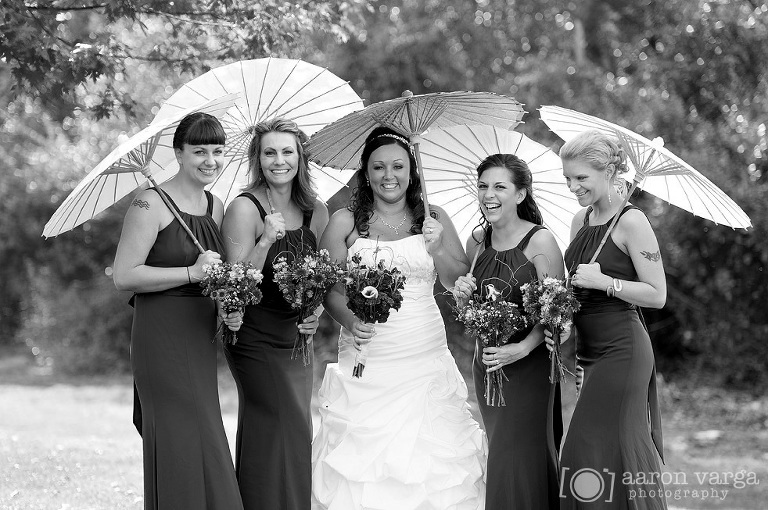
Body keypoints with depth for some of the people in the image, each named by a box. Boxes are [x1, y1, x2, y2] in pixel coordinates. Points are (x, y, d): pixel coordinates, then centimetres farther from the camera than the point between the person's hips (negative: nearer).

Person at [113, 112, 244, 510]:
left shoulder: (215, 207, 13)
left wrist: (231, 308, 4)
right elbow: (124, 276, -16)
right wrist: (192, 272, -18)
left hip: (201, 339, 7)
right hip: (162, 338, -7)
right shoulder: (151, 205, -10)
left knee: (201, 444, 9)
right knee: (181, 445, -10)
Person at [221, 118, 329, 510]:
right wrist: (265, 240, -28)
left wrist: (315, 314, -3)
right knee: (285, 436, -9)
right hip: (257, 340, -6)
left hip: (296, 341, 6)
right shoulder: (244, 208, -12)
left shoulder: (316, 212, 6)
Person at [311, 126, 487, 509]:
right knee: (362, 457, -4)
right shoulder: (344, 222, 3)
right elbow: (328, 286, -1)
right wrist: (348, 320, -19)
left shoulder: (433, 219, 8)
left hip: (425, 360, 1)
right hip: (367, 360, -1)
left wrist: (438, 250, -12)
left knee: (426, 458, -1)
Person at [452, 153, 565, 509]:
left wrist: (524, 347, -25)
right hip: (485, 364, 6)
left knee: (518, 457, -7)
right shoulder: (477, 241, 6)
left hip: (529, 363, -6)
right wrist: (462, 297, -6)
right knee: (498, 454, 12)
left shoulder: (540, 242, -12)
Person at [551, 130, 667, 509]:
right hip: (589, 351, 8)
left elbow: (657, 295, -13)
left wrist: (604, 281, -20)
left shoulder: (631, 222, -11)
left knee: (603, 447, -8)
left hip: (622, 350, -8)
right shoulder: (580, 220, 11)